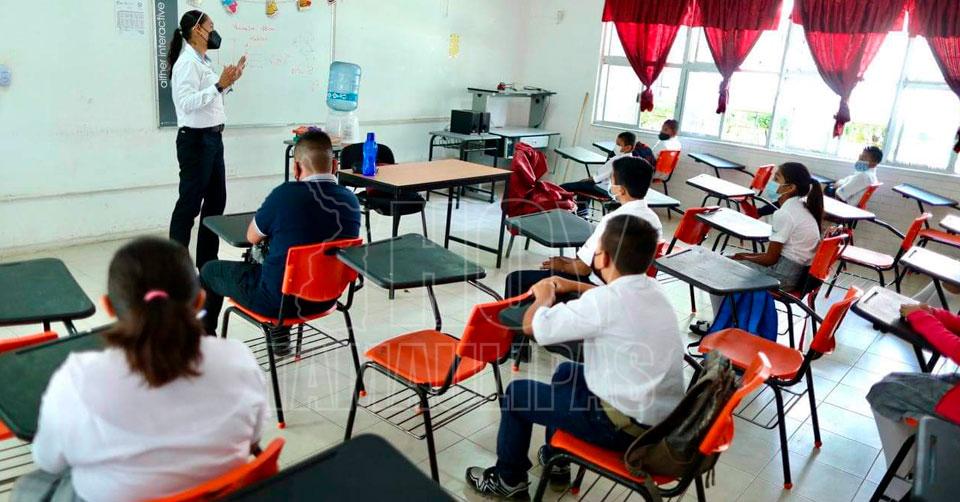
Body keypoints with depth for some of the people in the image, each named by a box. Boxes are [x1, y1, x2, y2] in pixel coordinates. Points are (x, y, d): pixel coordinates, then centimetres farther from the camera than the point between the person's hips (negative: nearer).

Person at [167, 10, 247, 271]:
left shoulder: (204, 62, 14)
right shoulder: (187, 62, -14)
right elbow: (186, 102, -25)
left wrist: (228, 81, 17)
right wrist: (219, 85, -27)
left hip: (212, 138, 10)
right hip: (195, 140, -10)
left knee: (216, 199, 13)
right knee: (189, 203, -2)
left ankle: (207, 261, 24)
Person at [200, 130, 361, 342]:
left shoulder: (285, 195, -20)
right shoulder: (351, 201, -6)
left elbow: (252, 237, -3)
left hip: (278, 300, -5)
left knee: (210, 271, 20)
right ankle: (281, 336, 42)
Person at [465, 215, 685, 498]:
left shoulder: (602, 303, -26)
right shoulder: (652, 289, -1)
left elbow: (531, 325, -15)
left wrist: (545, 295, 5)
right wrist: (572, 286, 25)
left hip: (628, 425, -8)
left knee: (517, 393, 10)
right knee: (567, 372, 30)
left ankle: (508, 480, 30)